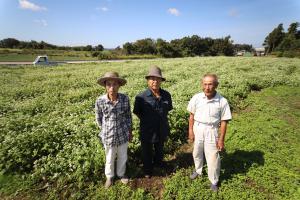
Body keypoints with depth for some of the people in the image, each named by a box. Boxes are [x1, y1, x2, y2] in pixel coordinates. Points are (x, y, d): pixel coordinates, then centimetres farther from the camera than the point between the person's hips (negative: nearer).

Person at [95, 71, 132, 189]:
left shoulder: (125, 99, -16)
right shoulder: (100, 101, -19)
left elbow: (128, 116, -1)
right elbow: (99, 118, -2)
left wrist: (130, 132, 5)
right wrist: (105, 130, 8)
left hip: (123, 134, 1)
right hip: (109, 136, -1)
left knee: (123, 157, 22)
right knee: (109, 159, 21)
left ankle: (121, 174, 51)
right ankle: (109, 176, 50)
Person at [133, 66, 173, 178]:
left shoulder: (166, 95, -9)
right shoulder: (141, 97, -21)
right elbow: (137, 112, -7)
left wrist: (161, 118, 4)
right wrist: (146, 120, -2)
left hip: (162, 129, 4)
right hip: (147, 131, -3)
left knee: (159, 149, 29)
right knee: (147, 151, 20)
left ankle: (158, 162, 59)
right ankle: (147, 169, 47)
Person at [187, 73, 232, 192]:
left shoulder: (222, 101, -15)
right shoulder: (196, 98, -11)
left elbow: (224, 121, -8)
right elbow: (192, 115, -1)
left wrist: (221, 139, -7)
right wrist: (190, 131, -1)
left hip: (211, 131, -2)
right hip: (197, 129, 3)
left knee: (213, 158, 8)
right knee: (197, 153, 22)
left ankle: (214, 181, 35)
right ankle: (198, 170, 51)